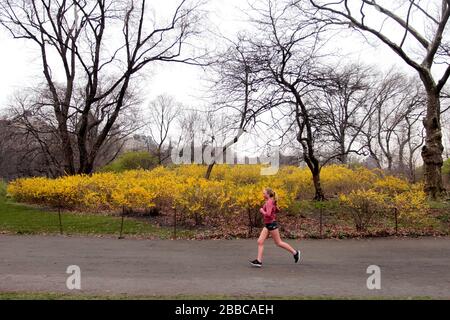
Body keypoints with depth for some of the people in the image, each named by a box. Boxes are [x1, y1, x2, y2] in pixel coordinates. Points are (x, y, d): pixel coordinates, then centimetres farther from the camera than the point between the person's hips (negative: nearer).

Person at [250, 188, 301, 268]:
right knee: (260, 242, 2)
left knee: (279, 243, 2)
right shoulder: (271, 202, 11)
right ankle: (259, 261, 0)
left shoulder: (269, 202, -17)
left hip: (272, 224, -10)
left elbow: (268, 214, -27)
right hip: (267, 225, 10)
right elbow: (278, 210, 24)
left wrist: (262, 211, -12)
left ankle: (295, 252, 16)